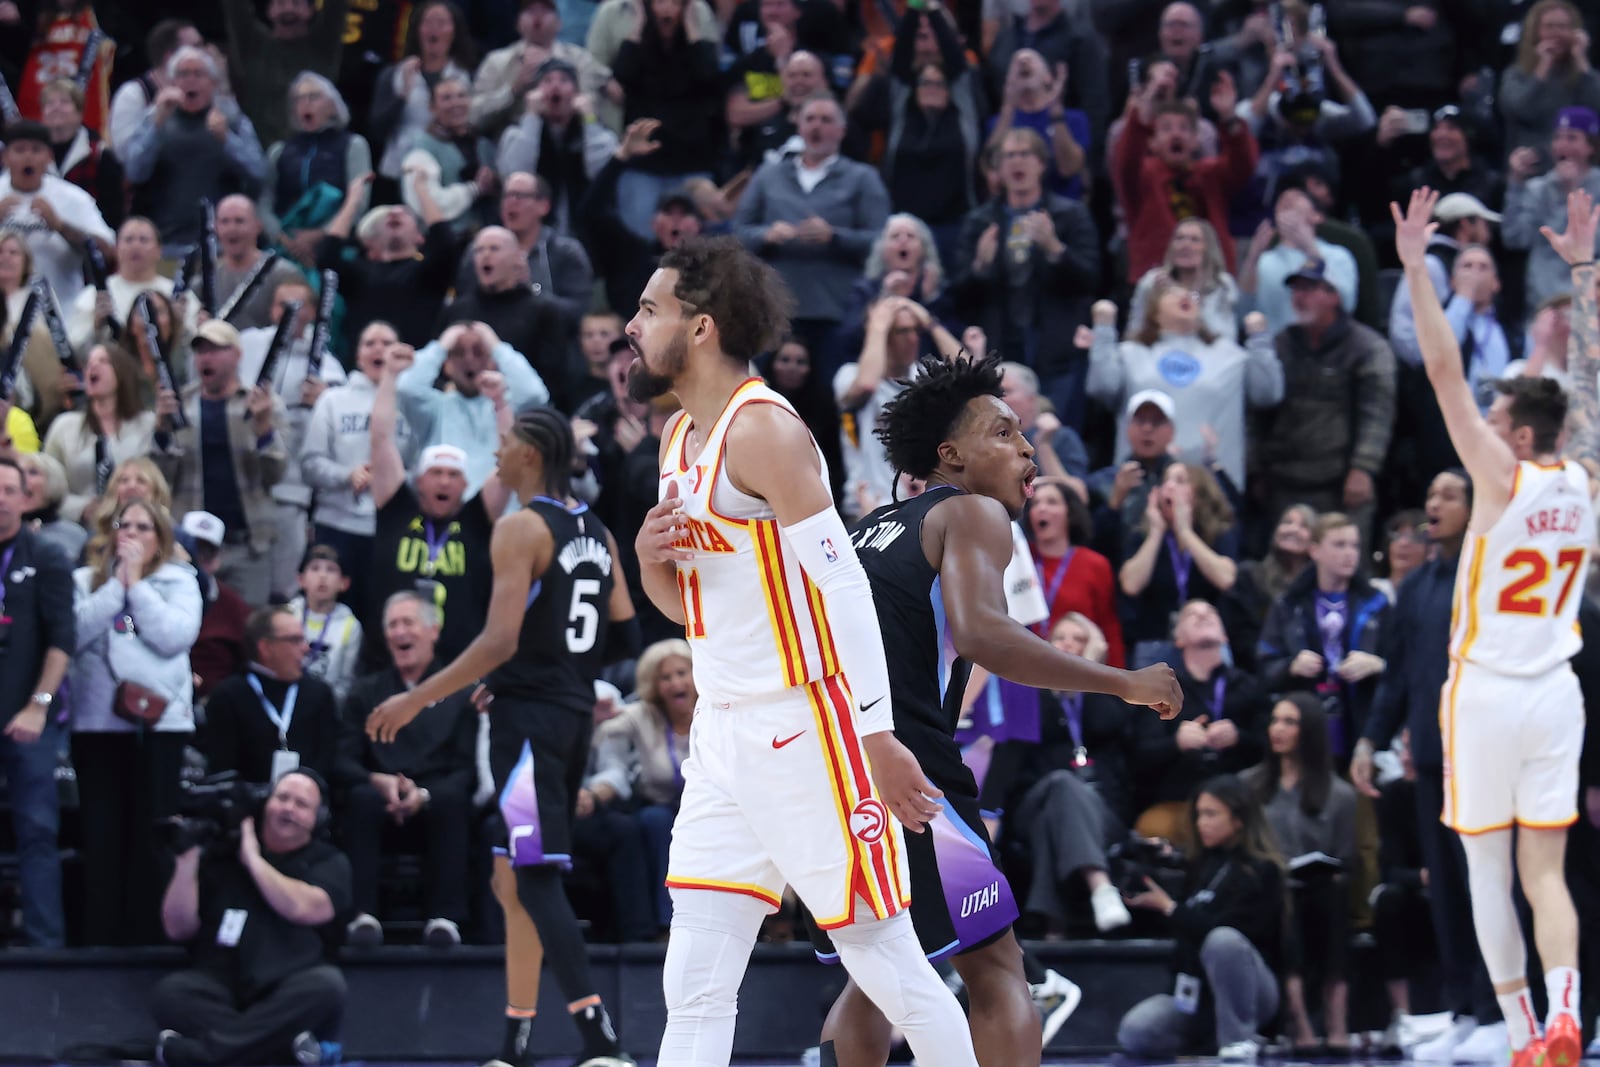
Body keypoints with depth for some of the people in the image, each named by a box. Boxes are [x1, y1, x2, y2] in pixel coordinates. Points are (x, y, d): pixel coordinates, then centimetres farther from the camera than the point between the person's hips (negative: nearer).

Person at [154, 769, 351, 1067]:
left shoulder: (328, 862, 11)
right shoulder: (223, 853, 12)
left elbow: (303, 909, -11)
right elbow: (178, 928, 6)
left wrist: (253, 859, -4)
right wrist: (188, 861, -6)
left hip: (289, 999, 0)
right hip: (221, 993, 1)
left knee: (326, 984, -34)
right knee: (171, 992, -31)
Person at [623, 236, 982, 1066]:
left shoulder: (762, 429, -14)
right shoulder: (679, 437, 14)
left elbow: (843, 584, -20)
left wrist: (878, 737, -26)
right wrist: (651, 559, 0)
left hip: (807, 732, -9)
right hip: (723, 738, 9)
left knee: (890, 968, -2)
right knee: (694, 993, 2)